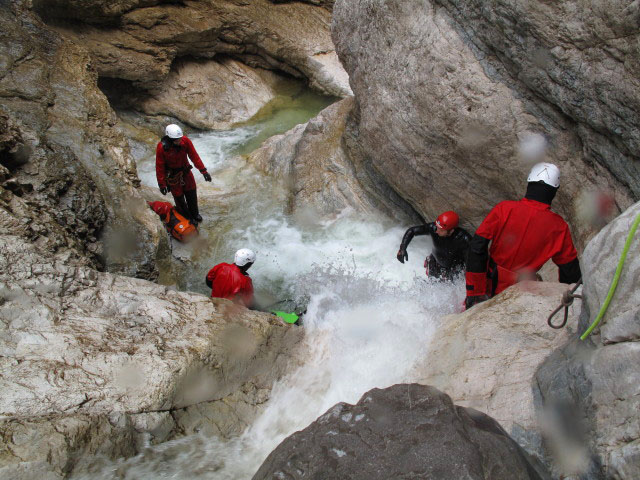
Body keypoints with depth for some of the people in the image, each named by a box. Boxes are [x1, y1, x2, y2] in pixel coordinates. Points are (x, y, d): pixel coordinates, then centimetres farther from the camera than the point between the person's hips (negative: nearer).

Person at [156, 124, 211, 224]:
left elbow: (194, 156, -12)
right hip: (172, 175, -4)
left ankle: (194, 214, 42)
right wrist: (162, 184, -15)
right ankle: (187, 218, 29)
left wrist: (203, 171, -12)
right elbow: (159, 167, -20)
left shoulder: (185, 141, -22)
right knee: (179, 197, 7)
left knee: (191, 193, 17)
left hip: (185, 171, 4)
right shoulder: (162, 147, -29)